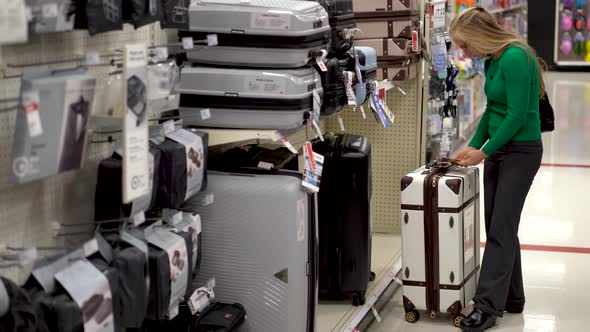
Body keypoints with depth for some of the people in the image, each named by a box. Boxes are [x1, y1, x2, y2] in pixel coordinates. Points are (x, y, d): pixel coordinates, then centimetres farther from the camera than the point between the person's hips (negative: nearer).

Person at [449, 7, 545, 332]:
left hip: (521, 151, -9)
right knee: (497, 227, 11)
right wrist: (473, 146, 10)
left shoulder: (515, 58, -20)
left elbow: (517, 115, -21)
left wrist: (485, 151, -12)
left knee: (501, 229, -9)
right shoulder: (492, 61, 8)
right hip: (496, 151, 9)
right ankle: (511, 298, 22)